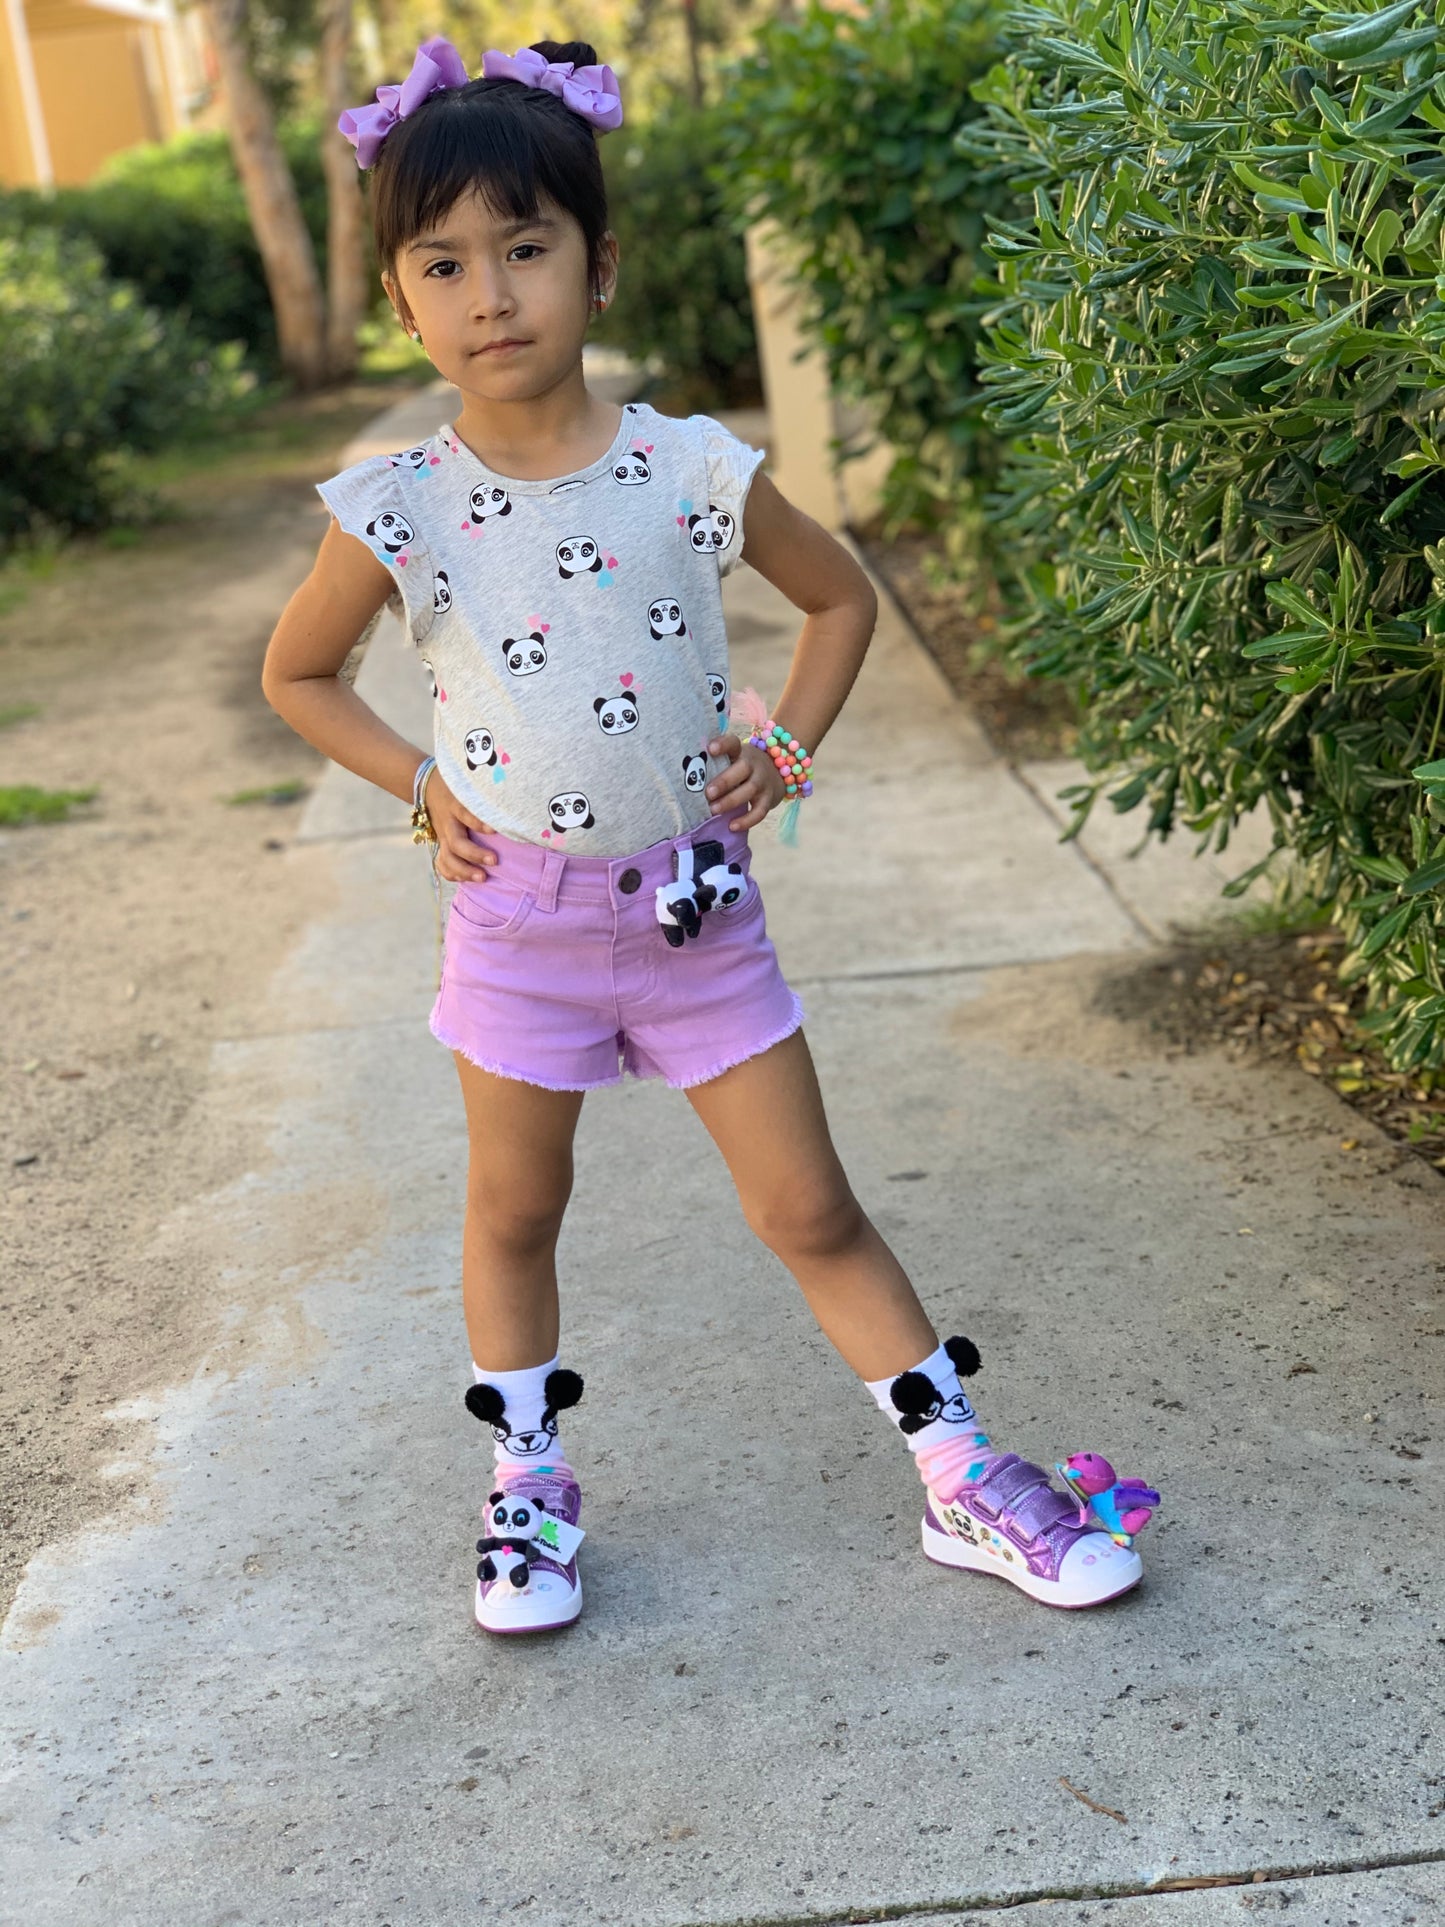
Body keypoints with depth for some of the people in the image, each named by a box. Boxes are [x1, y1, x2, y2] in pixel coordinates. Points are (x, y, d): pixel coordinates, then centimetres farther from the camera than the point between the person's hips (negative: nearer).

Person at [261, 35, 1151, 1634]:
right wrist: (424, 787, -2)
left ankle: (964, 1482, 20)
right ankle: (529, 1490, 35)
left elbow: (842, 598, 8)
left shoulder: (696, 474, -9)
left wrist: (785, 746, -2)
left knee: (810, 1211, 6)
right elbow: (295, 676, 8)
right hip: (517, 908, 1)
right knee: (514, 1208, 14)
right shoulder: (396, 510, -9)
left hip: (694, 901, 0)